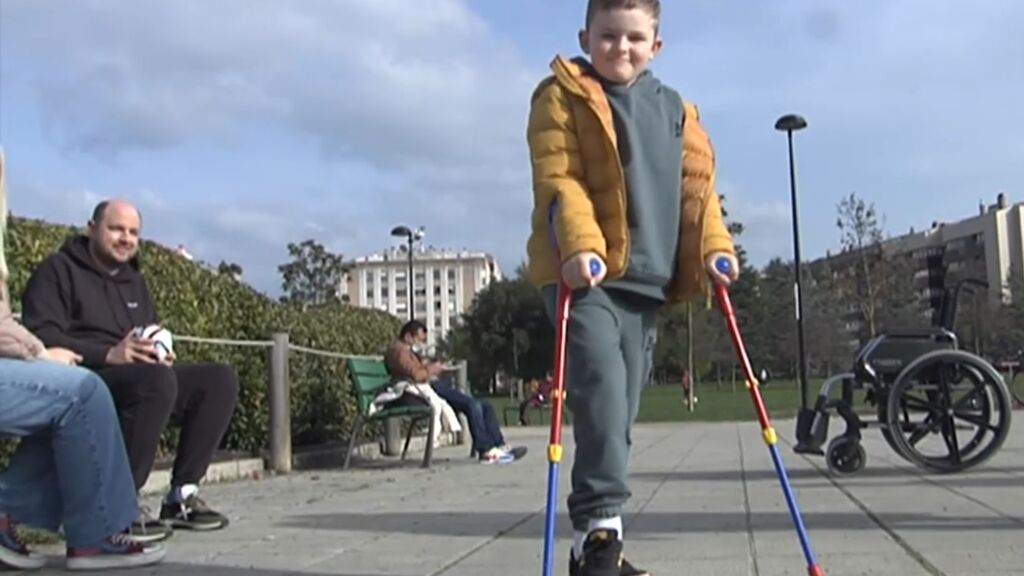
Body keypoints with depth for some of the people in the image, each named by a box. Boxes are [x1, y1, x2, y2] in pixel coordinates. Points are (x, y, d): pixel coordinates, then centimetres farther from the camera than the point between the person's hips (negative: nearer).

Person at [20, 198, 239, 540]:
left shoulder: (134, 281, 25)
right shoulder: (57, 271, 1)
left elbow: (153, 338, 24)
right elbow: (41, 337, -13)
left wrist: (161, 354, -3)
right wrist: (109, 354, -27)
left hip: (141, 377, 8)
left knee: (220, 380, -11)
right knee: (157, 380, -37)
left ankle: (181, 496, -10)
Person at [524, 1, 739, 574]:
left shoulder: (677, 110, 18)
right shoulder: (562, 96, 3)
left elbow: (697, 183, 15)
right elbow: (558, 179, -9)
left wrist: (715, 247, -1)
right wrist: (580, 246, -23)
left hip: (645, 277, 5)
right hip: (584, 272, -5)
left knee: (622, 409, 7)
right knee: (603, 391, -21)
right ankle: (600, 527, -15)